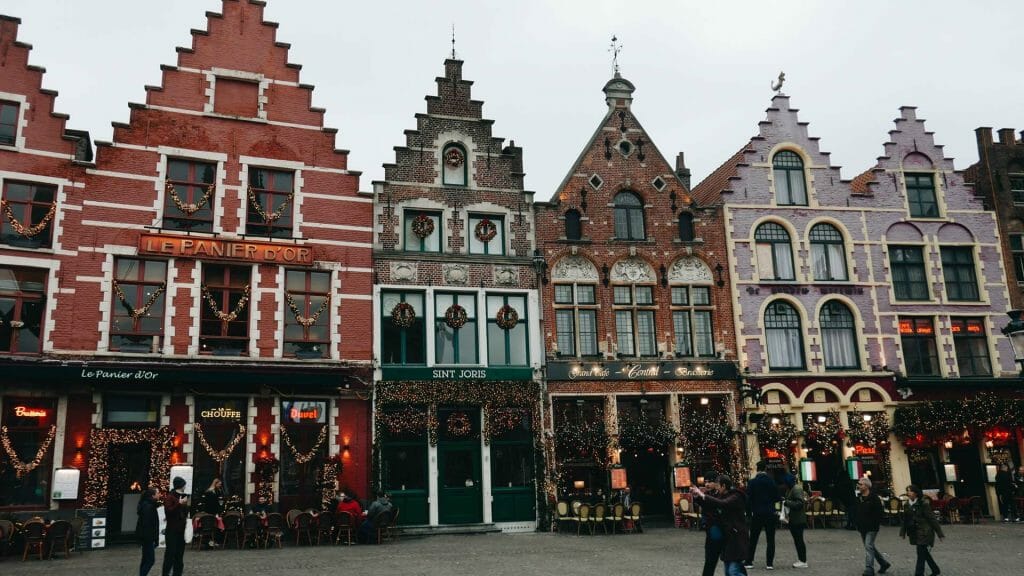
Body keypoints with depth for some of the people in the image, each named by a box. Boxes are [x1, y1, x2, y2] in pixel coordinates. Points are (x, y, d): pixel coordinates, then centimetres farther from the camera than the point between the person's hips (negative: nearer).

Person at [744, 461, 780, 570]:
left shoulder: (752, 482, -6)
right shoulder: (772, 481, -3)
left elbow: (748, 499, -7)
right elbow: (777, 498, 1)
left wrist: (749, 512, 4)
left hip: (757, 514, 0)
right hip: (770, 514, 1)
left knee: (753, 539, 8)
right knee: (770, 539, 6)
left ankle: (748, 562, 10)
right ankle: (769, 563, 3)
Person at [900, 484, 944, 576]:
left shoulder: (923, 504, -13)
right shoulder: (907, 505, 5)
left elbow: (932, 519, -11)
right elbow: (905, 520, 10)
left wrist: (940, 533, -9)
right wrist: (902, 532, 7)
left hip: (924, 532, -7)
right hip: (914, 533, 7)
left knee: (921, 552, -9)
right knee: (924, 552, 16)